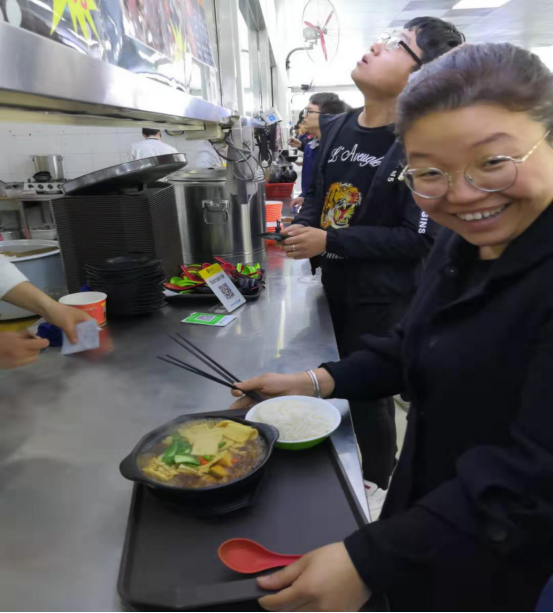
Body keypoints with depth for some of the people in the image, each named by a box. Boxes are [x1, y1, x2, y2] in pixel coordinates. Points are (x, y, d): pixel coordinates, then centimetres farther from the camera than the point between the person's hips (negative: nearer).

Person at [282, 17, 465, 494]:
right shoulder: (336, 128, 2)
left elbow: (421, 239, -21)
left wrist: (330, 241, -22)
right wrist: (302, 227, -7)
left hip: (384, 296, -6)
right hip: (333, 282, 6)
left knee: (369, 391, 10)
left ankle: (377, 481, 39)